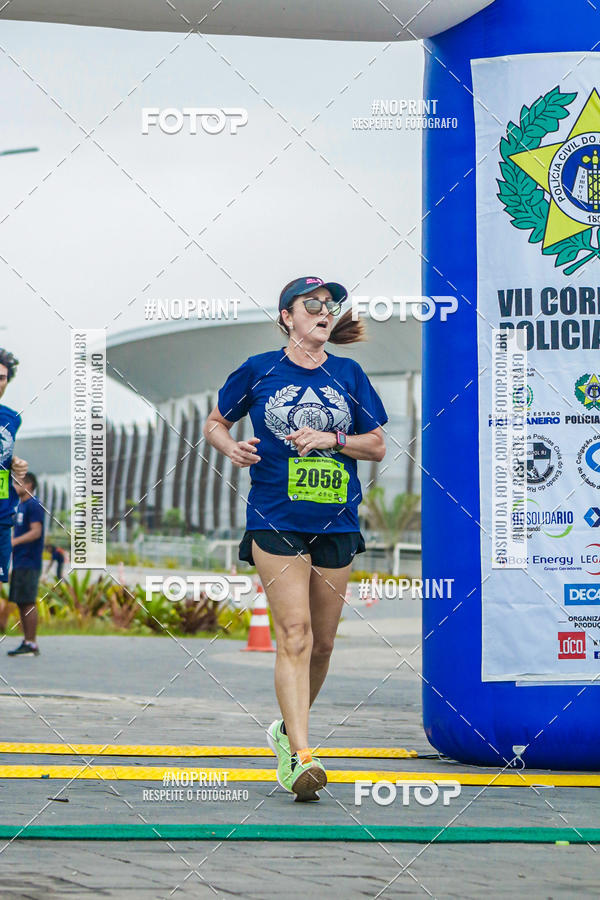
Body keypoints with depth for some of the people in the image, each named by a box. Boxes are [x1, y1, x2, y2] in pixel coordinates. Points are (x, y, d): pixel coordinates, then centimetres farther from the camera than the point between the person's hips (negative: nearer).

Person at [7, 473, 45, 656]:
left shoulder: (33, 505, -11)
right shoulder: (21, 505, 19)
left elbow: (36, 532, -20)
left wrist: (14, 541, -26)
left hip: (28, 563, -10)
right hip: (20, 563, 10)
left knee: (28, 603, -9)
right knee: (21, 603, 10)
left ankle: (31, 645, -8)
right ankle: (26, 642, 14)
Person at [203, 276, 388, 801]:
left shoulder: (348, 375, 9)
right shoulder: (259, 370, 4)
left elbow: (378, 446, 10)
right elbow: (215, 423, 15)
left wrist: (331, 439, -8)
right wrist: (230, 446, -7)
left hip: (336, 522, 3)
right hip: (276, 521, -3)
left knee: (321, 642, 9)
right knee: (294, 634, -15)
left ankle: (289, 727, 33)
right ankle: (300, 756, -21)